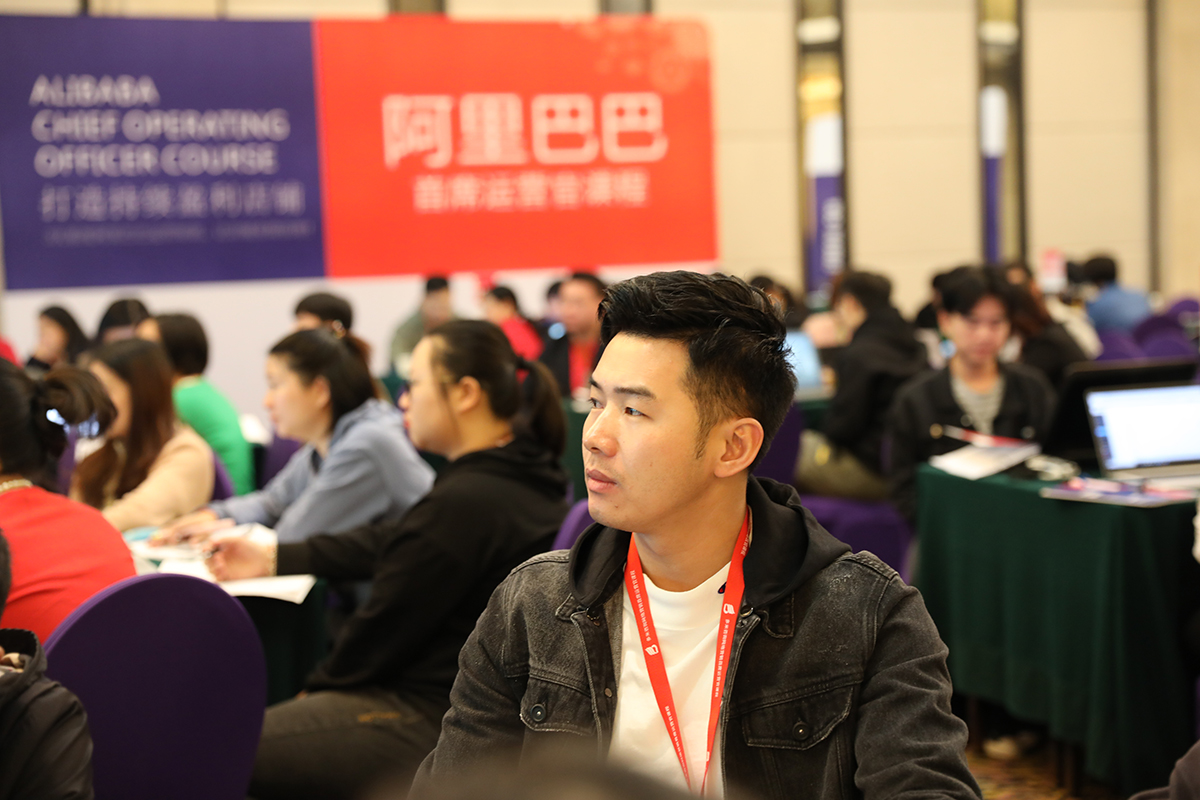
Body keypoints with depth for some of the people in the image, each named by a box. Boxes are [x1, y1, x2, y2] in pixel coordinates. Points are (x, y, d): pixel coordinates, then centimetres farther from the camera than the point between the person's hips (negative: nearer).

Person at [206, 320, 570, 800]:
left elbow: (385, 624, -16)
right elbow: (387, 543, 16)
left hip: (433, 720, -11)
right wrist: (273, 559, 19)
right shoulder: (529, 478, 7)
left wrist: (318, 686, 2)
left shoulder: (466, 501, -26)